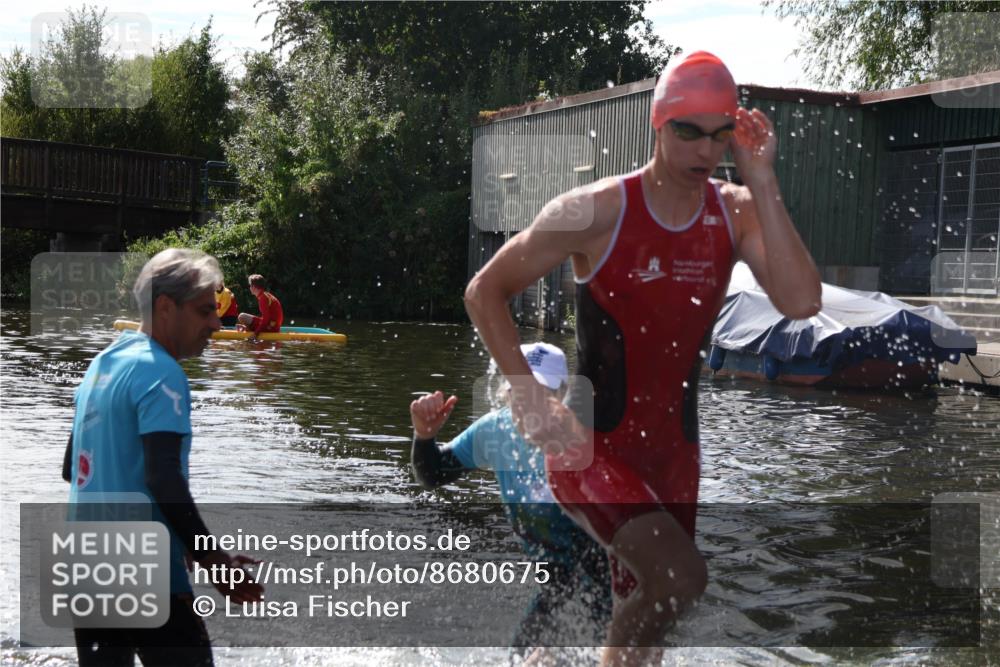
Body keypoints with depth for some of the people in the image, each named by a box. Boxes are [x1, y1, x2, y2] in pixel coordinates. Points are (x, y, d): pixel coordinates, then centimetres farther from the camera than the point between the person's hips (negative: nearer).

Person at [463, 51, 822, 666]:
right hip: (591, 447, -5)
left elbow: (801, 303, -18)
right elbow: (485, 292, -7)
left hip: (673, 452, 5)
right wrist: (529, 398, -17)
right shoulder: (597, 211, -14)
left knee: (644, 612, 14)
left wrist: (762, 182, -19)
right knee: (681, 576, -25)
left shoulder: (738, 213, -2)